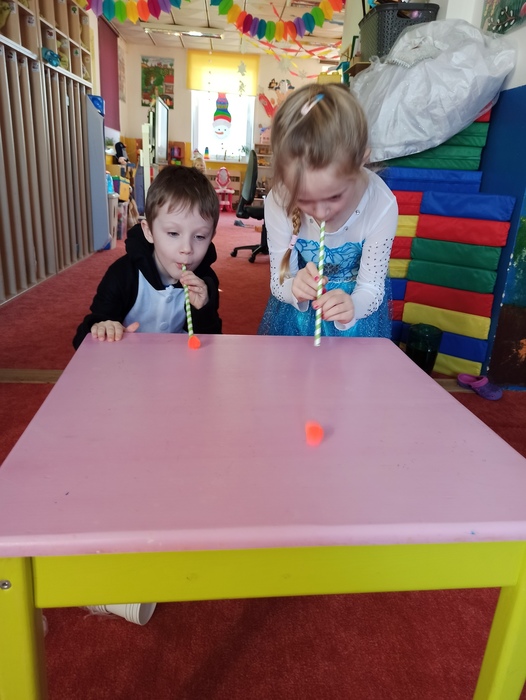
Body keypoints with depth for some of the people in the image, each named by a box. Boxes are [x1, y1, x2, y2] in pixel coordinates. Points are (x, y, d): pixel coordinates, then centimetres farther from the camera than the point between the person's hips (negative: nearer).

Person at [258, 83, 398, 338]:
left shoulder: (381, 205, -28)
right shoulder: (278, 203, -26)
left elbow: (371, 288, -21)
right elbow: (279, 281, -17)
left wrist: (351, 307, -44)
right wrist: (294, 288, -40)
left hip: (355, 302, -1)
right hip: (297, 307, 1)